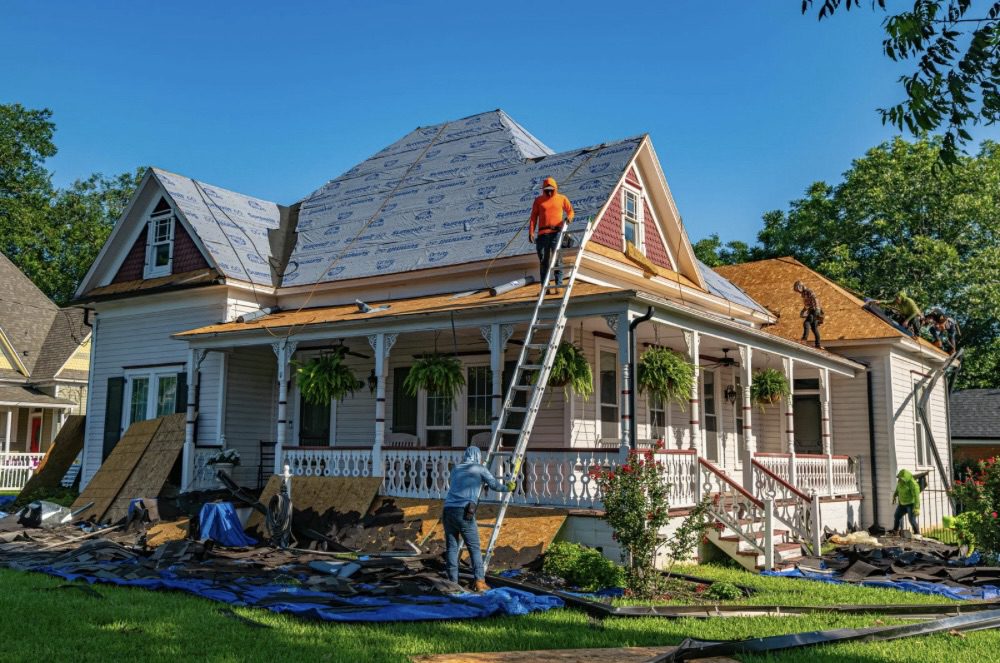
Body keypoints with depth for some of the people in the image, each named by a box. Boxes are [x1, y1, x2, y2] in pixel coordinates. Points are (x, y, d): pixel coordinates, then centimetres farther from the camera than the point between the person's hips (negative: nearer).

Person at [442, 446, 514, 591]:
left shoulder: (456, 469, 24)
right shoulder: (480, 469, 11)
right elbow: (495, 485, 13)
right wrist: (508, 488, 33)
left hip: (448, 510, 4)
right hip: (464, 512, -4)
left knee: (452, 547, 8)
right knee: (474, 548, 4)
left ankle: (453, 582, 5)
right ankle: (480, 582, -2)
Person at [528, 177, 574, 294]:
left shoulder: (562, 199, 10)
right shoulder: (538, 200, 11)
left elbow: (570, 210, 18)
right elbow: (533, 217, 8)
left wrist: (569, 217, -6)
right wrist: (531, 232, -2)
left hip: (556, 232, -1)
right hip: (543, 233, 1)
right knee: (543, 260, 3)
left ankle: (559, 284, -7)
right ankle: (544, 286, 7)